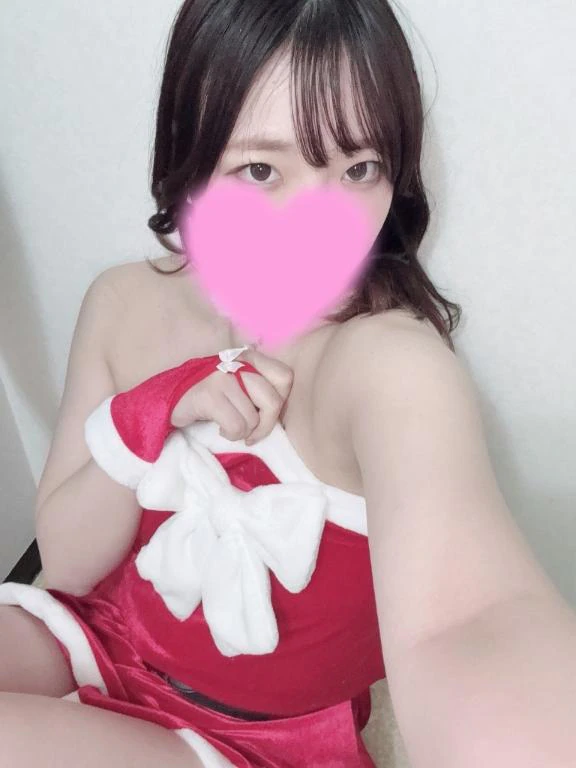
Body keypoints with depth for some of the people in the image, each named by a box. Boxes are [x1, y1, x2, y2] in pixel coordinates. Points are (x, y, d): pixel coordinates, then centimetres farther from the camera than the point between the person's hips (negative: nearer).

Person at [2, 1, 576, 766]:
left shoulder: (392, 361, -27)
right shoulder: (123, 303, -11)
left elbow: (464, 613, -45)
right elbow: (66, 564, -7)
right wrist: (149, 414, -24)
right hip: (103, 640, 4)